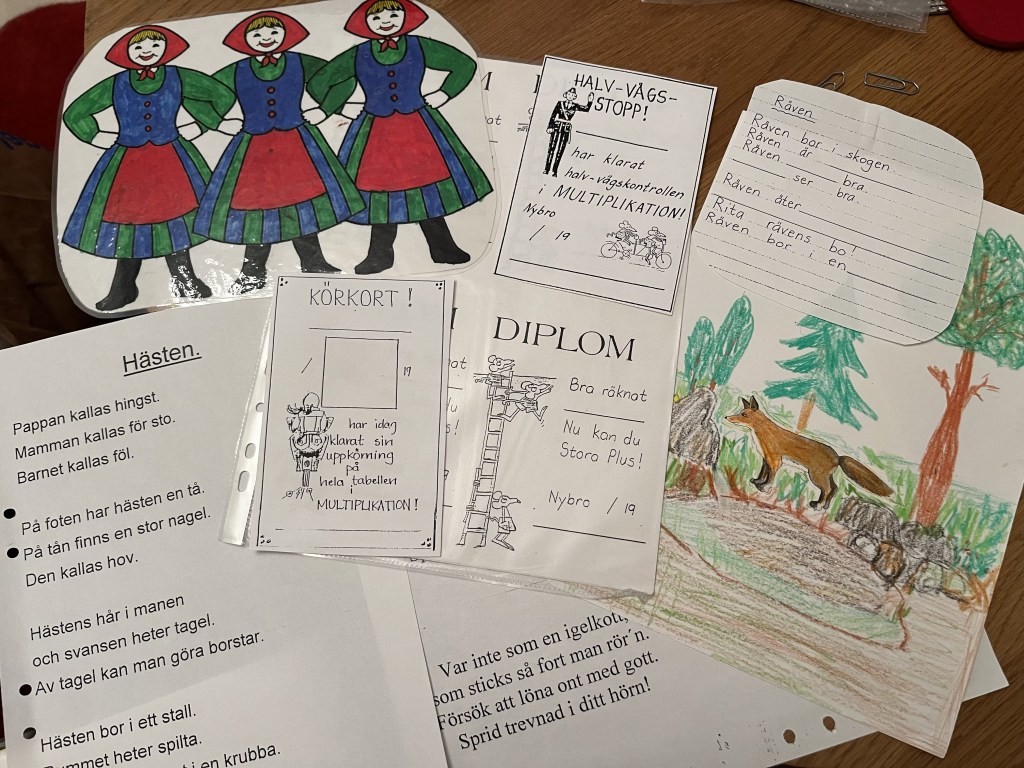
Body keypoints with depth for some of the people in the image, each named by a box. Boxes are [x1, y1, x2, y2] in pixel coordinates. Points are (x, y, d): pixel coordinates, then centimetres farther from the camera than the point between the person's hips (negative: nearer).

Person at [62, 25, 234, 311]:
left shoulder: (178, 78, 0)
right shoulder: (115, 85, 3)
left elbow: (223, 95, 8)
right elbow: (74, 114, 12)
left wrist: (200, 125, 5)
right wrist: (95, 137, 3)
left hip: (172, 160, -1)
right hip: (127, 162, 1)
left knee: (175, 215, -2)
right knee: (127, 218, 4)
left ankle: (184, 282, 12)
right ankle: (123, 288, 15)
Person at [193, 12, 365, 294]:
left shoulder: (300, 64, 4)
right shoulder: (237, 72, 5)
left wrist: (324, 109, 3)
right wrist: (219, 123, 1)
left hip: (297, 144, 0)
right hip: (252, 149, 1)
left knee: (303, 199, -2)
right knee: (253, 204, 1)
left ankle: (312, 262, 11)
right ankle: (253, 273, 9)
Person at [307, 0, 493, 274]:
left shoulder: (420, 47, 3)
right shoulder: (358, 56, 4)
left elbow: (465, 63, 11)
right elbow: (318, 82, 11)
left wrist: (444, 93, 3)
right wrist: (341, 108, 3)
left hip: (418, 127, 0)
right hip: (375, 133, 1)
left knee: (427, 184, 0)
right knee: (380, 188, 2)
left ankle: (443, 248, 13)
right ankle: (380, 254, 13)